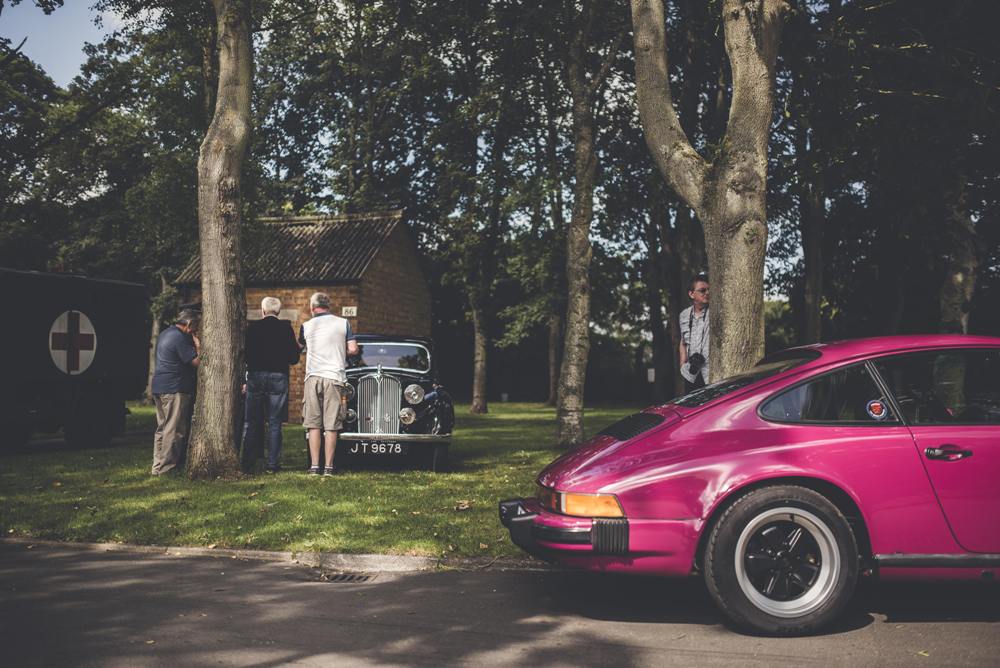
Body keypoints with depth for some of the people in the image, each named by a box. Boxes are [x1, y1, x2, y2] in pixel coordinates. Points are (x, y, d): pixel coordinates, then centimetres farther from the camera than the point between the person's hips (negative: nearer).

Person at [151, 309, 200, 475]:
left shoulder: (165, 334, 17)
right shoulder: (179, 337, -14)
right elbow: (196, 362, -17)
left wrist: (193, 345, 19)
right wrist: (198, 346, -3)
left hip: (159, 387, 10)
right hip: (175, 388, -10)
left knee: (162, 428, 15)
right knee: (174, 430, -6)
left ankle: (158, 465, 19)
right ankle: (165, 467, -6)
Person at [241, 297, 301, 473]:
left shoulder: (252, 327, -1)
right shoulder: (286, 328, -3)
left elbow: (244, 354, 0)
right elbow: (294, 358, -3)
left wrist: (244, 380, 13)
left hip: (255, 377, 1)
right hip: (278, 378, 0)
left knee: (251, 422, 9)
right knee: (274, 423, 5)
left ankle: (247, 462, 11)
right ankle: (273, 463, 4)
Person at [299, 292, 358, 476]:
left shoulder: (306, 326, 7)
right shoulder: (343, 323, 4)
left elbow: (298, 348, 21)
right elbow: (353, 350, 0)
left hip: (313, 376, 1)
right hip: (334, 377, -1)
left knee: (313, 424, 5)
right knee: (331, 425, 1)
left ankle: (314, 466, 3)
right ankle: (329, 467, 0)